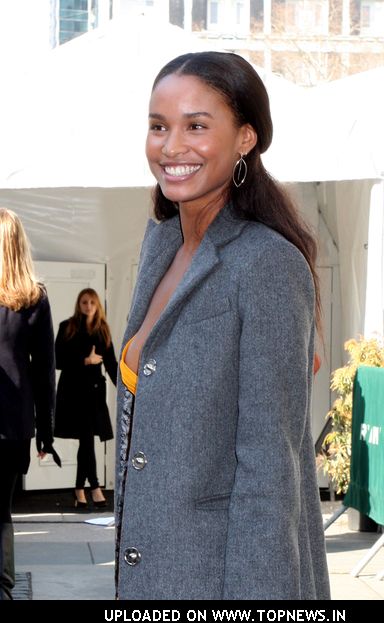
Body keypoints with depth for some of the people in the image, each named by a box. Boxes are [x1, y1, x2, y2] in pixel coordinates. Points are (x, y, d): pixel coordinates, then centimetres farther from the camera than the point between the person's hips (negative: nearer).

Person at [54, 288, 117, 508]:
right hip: (73, 390, -4)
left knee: (86, 439, 7)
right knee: (87, 438, -9)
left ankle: (80, 490, 16)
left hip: (95, 390, 4)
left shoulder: (103, 330, 9)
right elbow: (58, 361, -7)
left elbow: (111, 363, 6)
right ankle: (95, 487, -5)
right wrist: (85, 360, -14)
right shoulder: (67, 327, -2)